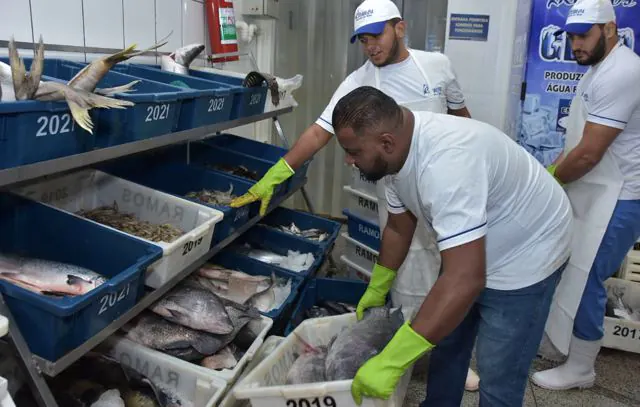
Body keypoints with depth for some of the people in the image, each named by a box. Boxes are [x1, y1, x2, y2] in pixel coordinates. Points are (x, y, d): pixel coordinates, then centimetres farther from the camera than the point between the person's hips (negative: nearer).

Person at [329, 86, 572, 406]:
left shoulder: (445, 161, -39)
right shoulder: (397, 152, -11)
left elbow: (465, 280, -44)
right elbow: (398, 229, 6)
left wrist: (389, 362, -43)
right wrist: (376, 290, 17)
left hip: (525, 254, -8)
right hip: (470, 254, 9)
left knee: (497, 378, -2)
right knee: (443, 338, 20)